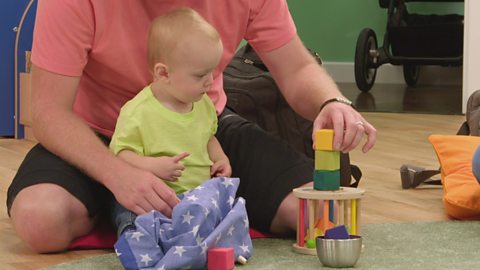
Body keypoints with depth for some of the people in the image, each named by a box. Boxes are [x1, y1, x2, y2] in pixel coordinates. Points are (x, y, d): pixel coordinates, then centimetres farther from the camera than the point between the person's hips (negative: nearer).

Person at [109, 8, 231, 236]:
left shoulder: (204, 104, 9)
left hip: (200, 193, 6)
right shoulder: (137, 113, -14)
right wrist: (152, 166, -27)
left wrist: (220, 158, 9)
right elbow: (120, 153, -12)